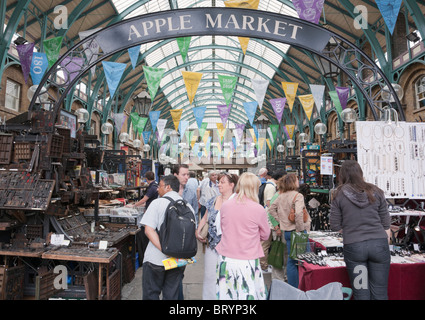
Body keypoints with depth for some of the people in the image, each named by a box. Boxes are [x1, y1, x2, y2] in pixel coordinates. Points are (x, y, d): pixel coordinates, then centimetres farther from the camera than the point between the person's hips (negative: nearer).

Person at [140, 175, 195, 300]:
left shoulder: (158, 202, -8)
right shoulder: (187, 206, 3)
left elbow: (149, 230, -16)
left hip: (156, 259, -4)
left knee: (151, 294, 14)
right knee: (171, 295, 17)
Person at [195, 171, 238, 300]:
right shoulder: (213, 201, 6)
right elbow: (205, 218, 18)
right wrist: (198, 232, 7)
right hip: (212, 245, 5)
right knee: (209, 276, 15)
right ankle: (208, 297, 35)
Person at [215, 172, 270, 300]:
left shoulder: (225, 205, -4)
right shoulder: (258, 209, -14)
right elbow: (265, 235, 2)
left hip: (225, 259, 3)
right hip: (247, 263, -3)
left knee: (226, 294, 15)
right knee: (248, 294, 10)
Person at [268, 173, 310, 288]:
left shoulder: (281, 196, 7)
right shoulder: (298, 196, -14)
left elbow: (271, 209, 13)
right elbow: (298, 213, -28)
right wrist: (301, 229, -17)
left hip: (287, 231, 7)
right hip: (296, 231, -7)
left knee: (291, 260, 15)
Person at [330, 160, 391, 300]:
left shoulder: (339, 195, -4)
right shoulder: (375, 192, 3)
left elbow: (335, 226, -3)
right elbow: (386, 224, 6)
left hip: (353, 246, -2)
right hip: (379, 244, 2)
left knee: (361, 294, 10)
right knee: (380, 293, 13)